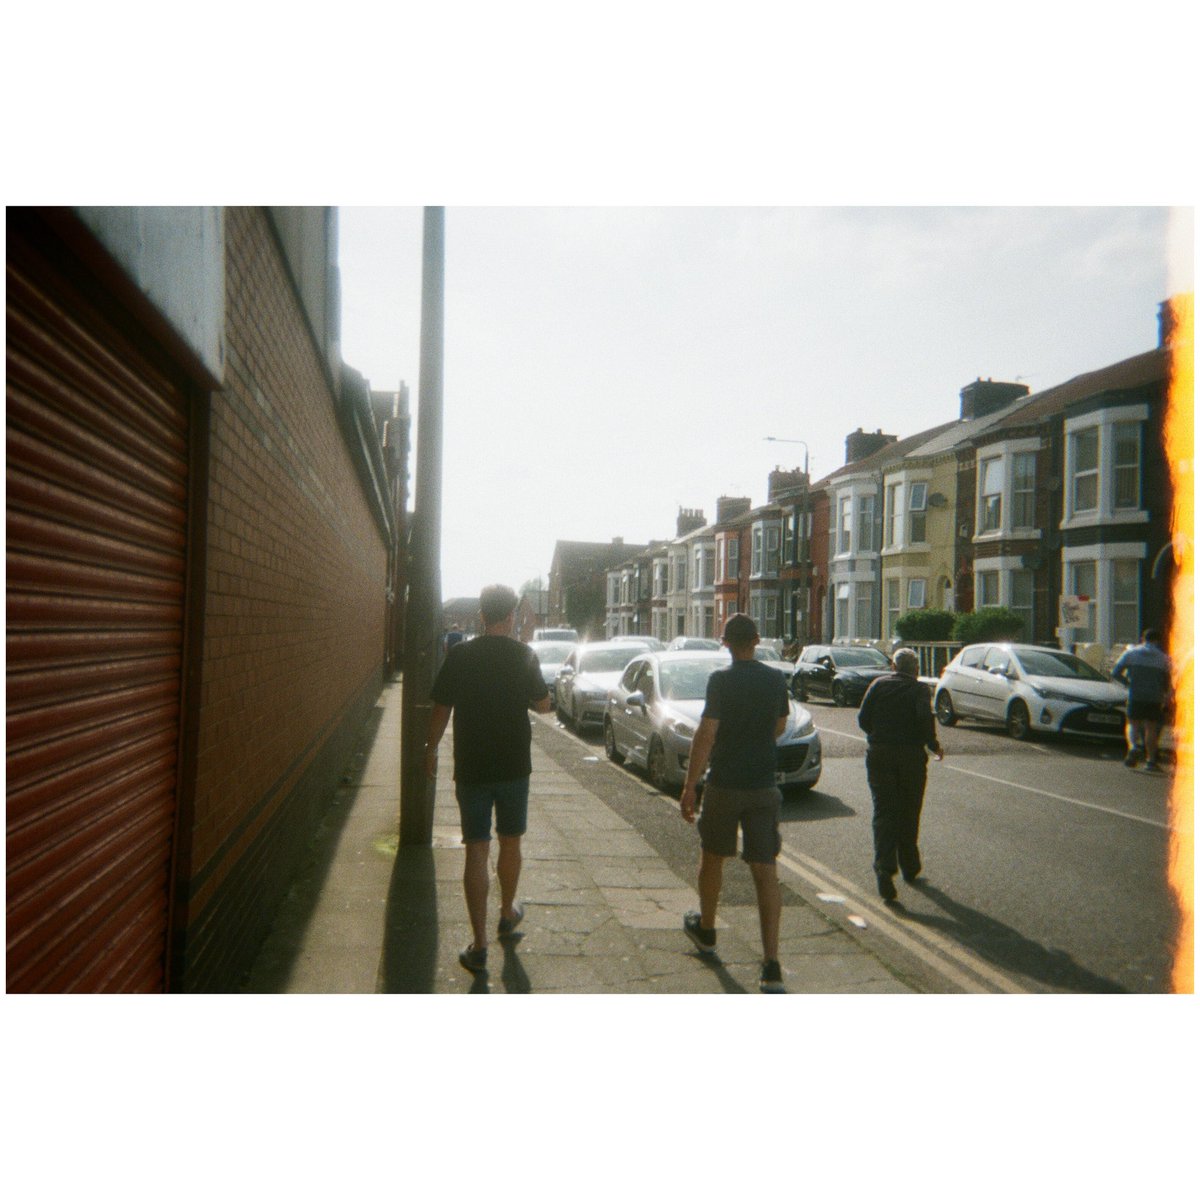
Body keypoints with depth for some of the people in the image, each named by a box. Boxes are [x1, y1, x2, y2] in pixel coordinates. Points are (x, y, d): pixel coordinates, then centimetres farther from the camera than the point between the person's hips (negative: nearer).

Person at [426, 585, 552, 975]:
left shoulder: (459, 656, -7)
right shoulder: (524, 656, -7)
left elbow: (441, 708, -2)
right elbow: (543, 705, 3)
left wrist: (431, 749, 13)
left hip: (471, 768, -1)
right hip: (514, 767, 1)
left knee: (476, 851, 3)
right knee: (510, 843, 19)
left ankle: (479, 946, 4)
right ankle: (507, 914, 38)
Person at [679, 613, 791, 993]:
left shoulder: (722, 680, -13)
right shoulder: (776, 680, 2)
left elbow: (706, 735, -18)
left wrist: (689, 787, -13)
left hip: (725, 785, -3)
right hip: (764, 786, 3)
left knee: (712, 858, 18)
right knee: (765, 868, 3)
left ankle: (706, 931, 38)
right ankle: (771, 966, -1)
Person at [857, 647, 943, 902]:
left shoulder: (878, 684, 5)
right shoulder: (919, 689, -2)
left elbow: (863, 718, 1)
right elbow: (925, 719, -17)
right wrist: (933, 745, -3)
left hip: (879, 756, 1)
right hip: (911, 755, -1)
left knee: (884, 812, 0)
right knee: (909, 814, 15)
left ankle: (884, 868, -16)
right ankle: (909, 867, 28)